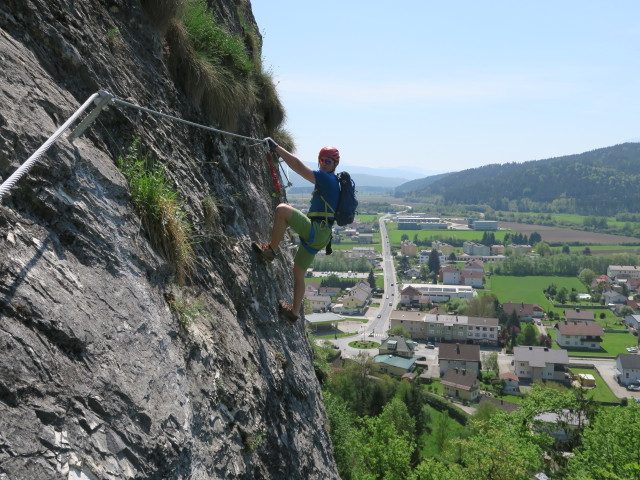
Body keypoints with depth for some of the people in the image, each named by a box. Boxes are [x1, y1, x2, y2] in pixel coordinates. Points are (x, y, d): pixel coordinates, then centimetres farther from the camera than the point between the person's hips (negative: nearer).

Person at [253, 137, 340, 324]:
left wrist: (276, 147, -15)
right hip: (317, 237, 10)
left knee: (282, 209, -25)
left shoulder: (328, 179, -8)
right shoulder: (332, 182, 23)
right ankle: (294, 311, 28)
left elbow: (299, 167, -18)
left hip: (316, 231, -10)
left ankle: (270, 250, -14)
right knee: (298, 273, 19)